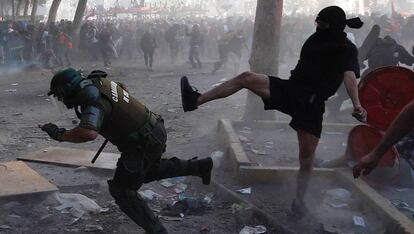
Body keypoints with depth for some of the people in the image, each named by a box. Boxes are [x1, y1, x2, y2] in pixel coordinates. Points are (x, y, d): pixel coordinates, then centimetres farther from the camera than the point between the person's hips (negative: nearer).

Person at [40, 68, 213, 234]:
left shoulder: (94, 101, -26)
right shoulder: (98, 81, 3)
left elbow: (88, 133, -44)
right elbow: (122, 88, 25)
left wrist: (61, 135, -28)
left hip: (144, 144, -9)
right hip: (155, 131, 9)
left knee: (122, 191, 4)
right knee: (147, 173, 33)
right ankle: (198, 166, 33)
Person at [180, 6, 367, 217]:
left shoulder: (346, 49, -9)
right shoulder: (316, 39, 10)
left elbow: (349, 76, -28)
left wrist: (356, 104, -43)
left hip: (311, 105, -5)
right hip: (289, 89, 5)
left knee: (307, 155, -6)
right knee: (246, 78, -11)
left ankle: (299, 202, 12)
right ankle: (196, 100, -12)